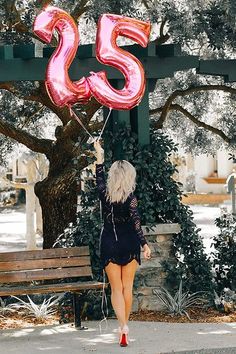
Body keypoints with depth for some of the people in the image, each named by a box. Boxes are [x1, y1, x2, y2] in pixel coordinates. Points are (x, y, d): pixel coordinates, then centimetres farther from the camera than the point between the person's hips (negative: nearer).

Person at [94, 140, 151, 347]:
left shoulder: (104, 193, -3)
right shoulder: (130, 197, -11)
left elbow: (99, 178, 18)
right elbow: (136, 223, -16)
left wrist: (99, 156, 28)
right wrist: (145, 245, -13)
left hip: (109, 244, 2)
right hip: (129, 244, -1)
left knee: (116, 288, 3)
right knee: (127, 287, 11)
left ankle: (123, 325, -15)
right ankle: (125, 325, 16)